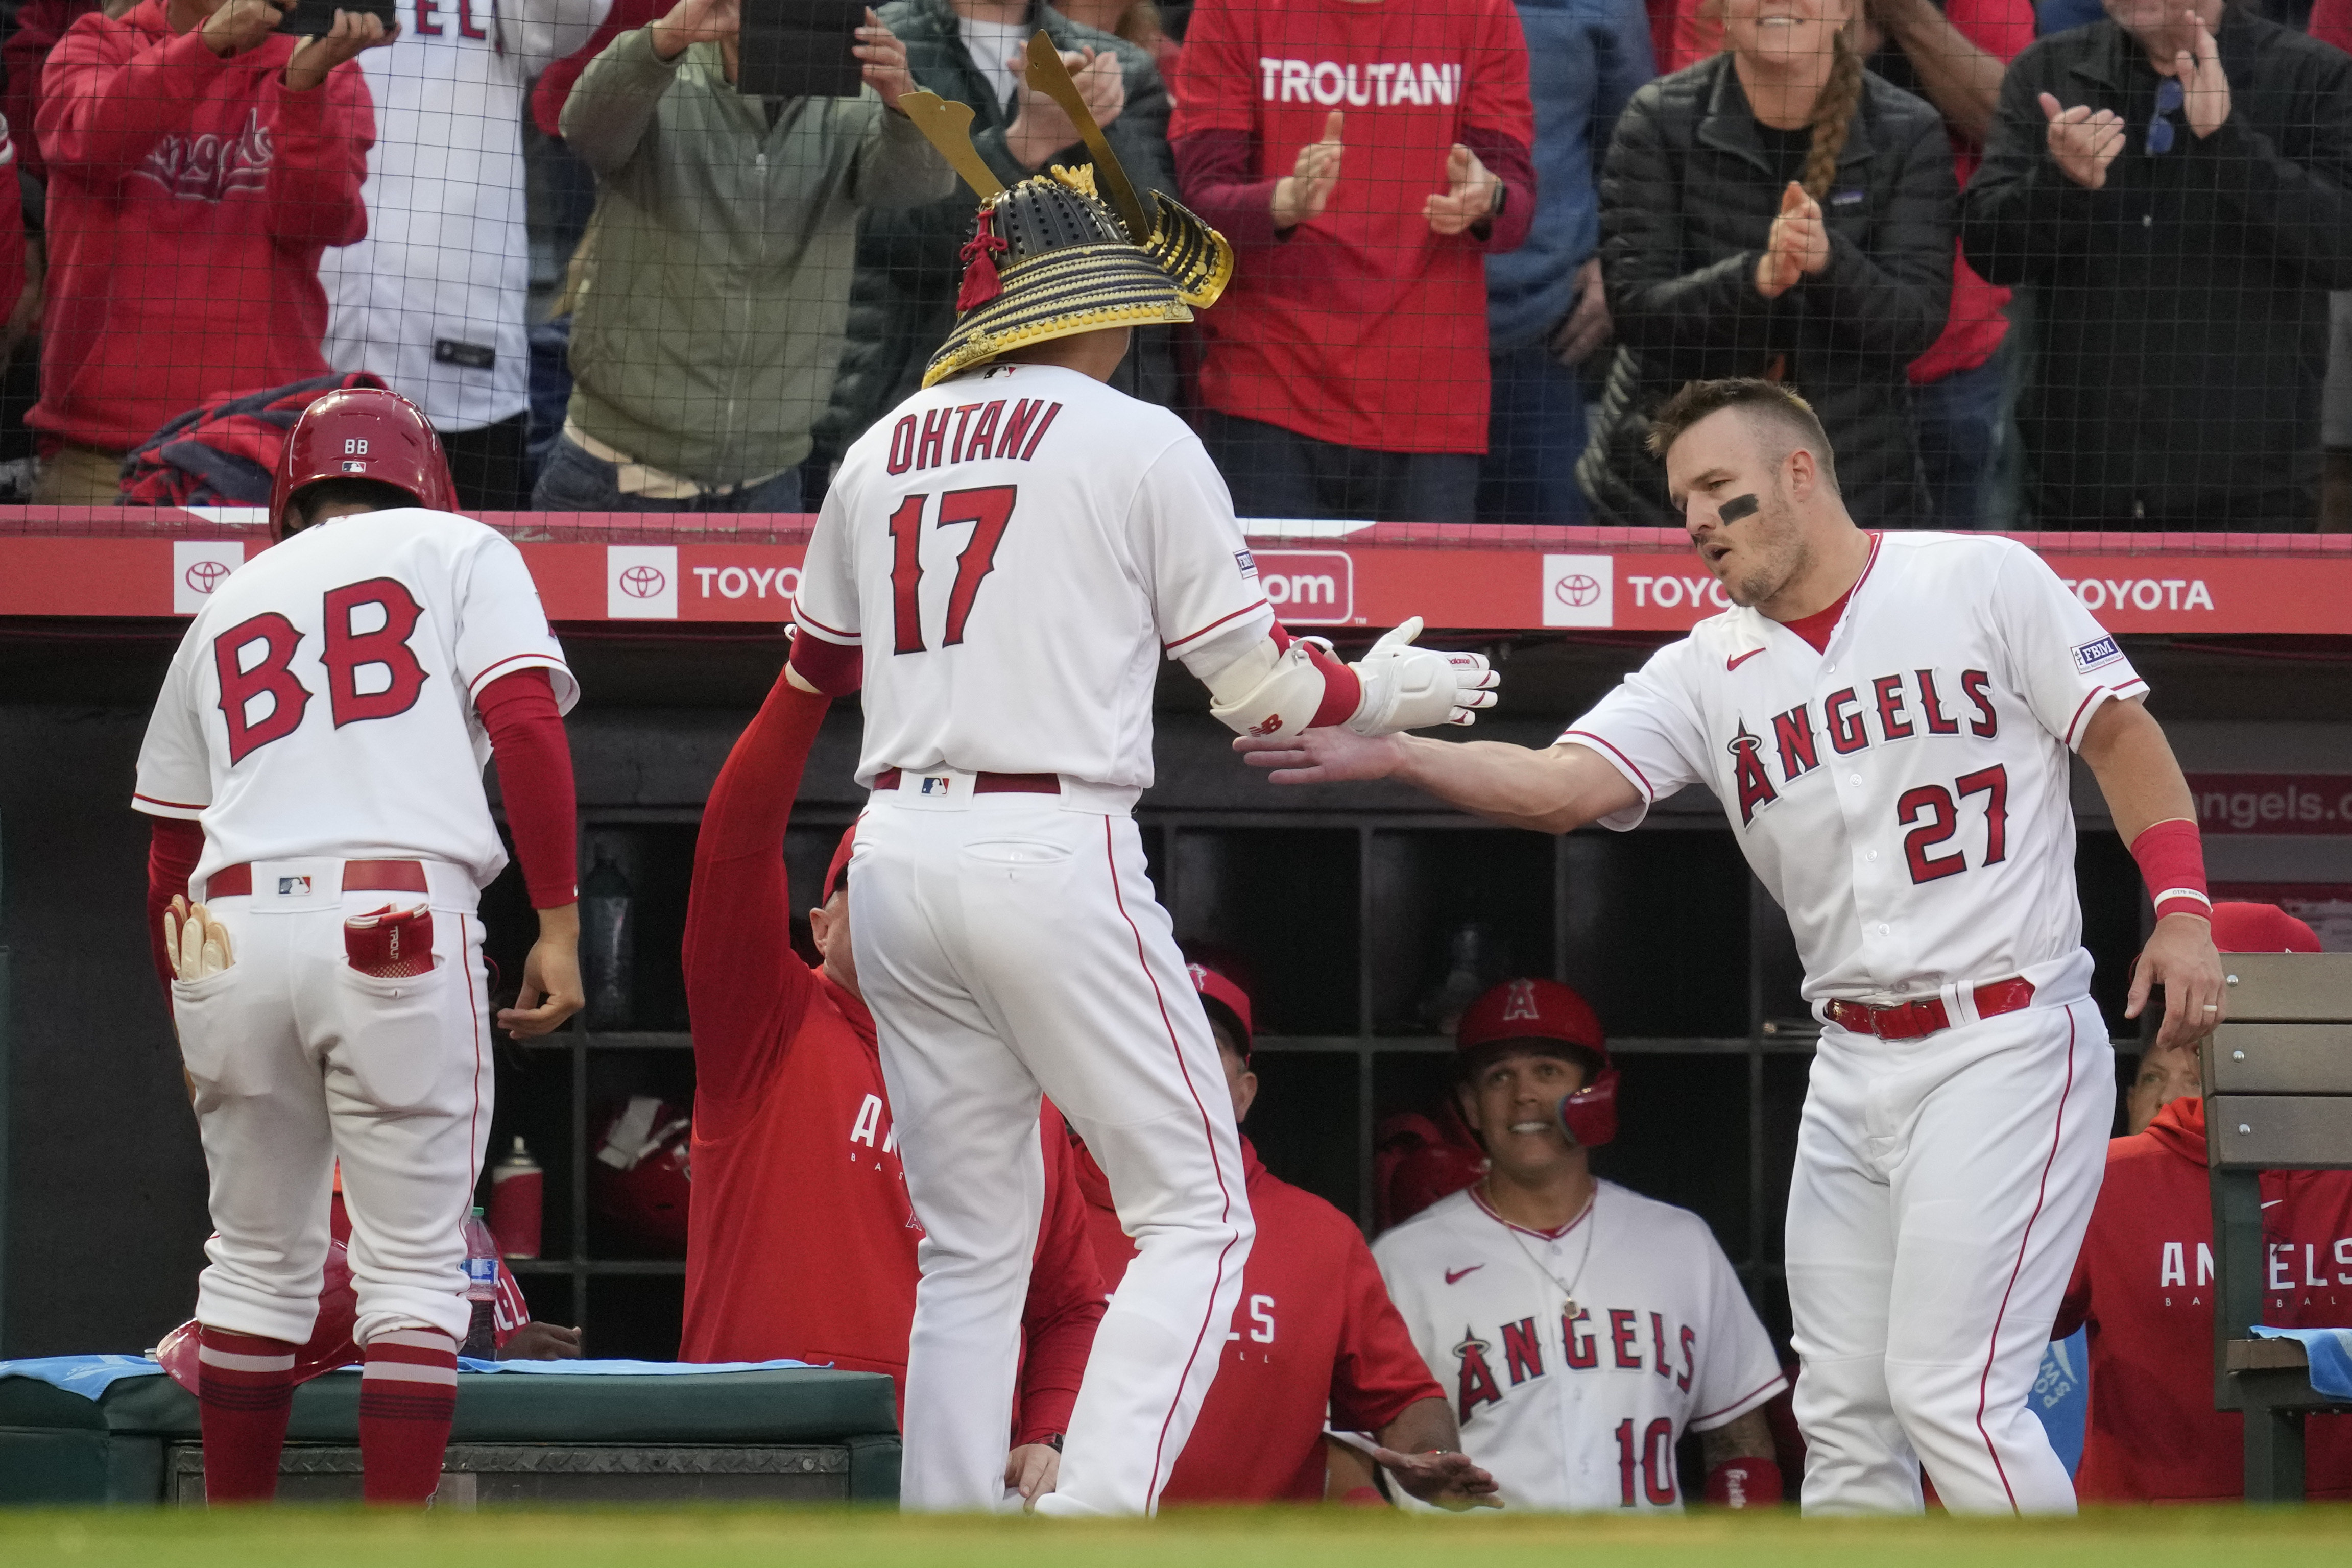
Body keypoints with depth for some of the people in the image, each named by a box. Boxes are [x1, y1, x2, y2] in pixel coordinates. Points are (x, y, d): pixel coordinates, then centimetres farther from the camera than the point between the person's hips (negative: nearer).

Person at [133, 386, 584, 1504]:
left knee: (257, 1261, 16)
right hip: (400, 929, -4)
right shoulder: (458, 551, 14)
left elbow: (170, 848, 24)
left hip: (228, 937, 4)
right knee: (413, 1272, 0)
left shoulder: (227, 605, 25)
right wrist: (557, 924, -4)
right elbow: (526, 725, -3)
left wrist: (190, 1014, 32)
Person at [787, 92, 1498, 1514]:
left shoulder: (885, 449, 13)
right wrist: (1381, 693, 18)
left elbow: (819, 657, 27)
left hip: (898, 853, 6)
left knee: (970, 1243, 13)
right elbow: (1256, 688, -1)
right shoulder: (1138, 442, -2)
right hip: (1055, 851, -6)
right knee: (1196, 1212, 0)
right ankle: (1097, 1515, -18)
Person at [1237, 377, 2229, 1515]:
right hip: (1853, 1068, 6)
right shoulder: (1709, 673, 8)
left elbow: (2121, 736, 1)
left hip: (2005, 1042, -6)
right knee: (1844, 1415, 6)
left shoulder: (1982, 582, -3)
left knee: (1947, 1396, -15)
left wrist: (2182, 912, -12)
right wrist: (1389, 755, -21)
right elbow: (1560, 785, -5)